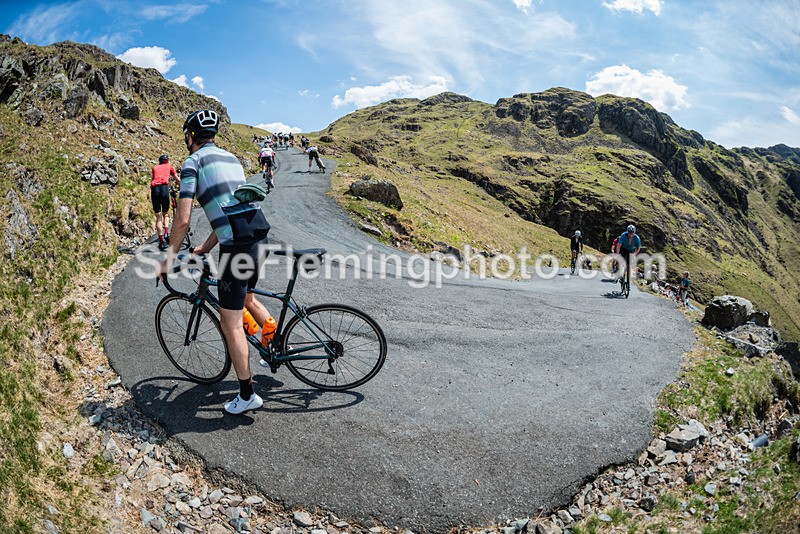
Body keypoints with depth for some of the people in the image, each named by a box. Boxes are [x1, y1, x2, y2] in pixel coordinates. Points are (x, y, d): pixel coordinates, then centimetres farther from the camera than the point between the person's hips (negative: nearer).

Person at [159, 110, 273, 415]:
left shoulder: (193, 162, 0)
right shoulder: (231, 158, 23)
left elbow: (182, 219, -7)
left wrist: (170, 258, 6)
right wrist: (204, 249, 33)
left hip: (236, 247, -8)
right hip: (260, 238, 8)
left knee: (231, 324, 4)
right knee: (245, 297, 33)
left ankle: (247, 395, 10)